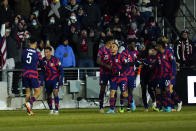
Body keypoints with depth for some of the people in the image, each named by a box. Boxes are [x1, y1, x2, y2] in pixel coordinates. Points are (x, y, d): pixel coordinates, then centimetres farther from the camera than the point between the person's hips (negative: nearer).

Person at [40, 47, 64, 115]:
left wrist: (61, 82, -15)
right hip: (47, 80, 5)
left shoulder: (55, 60, -14)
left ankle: (56, 110, -16)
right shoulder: (43, 60, -1)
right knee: (48, 96, 10)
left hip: (55, 79, -5)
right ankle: (51, 110, 30)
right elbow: (42, 72, 10)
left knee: (55, 93, -20)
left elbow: (61, 71, -10)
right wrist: (41, 82, 7)